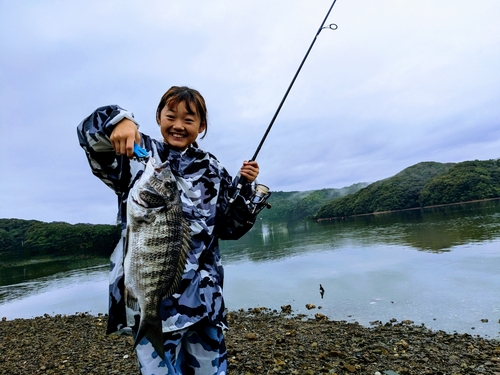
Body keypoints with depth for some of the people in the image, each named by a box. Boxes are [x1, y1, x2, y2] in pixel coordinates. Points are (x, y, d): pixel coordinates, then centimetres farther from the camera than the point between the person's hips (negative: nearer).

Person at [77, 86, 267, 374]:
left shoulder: (212, 170, 8)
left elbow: (230, 227, 10)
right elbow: (89, 131, -8)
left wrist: (246, 188, -4)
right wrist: (119, 120, -27)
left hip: (203, 294, 3)